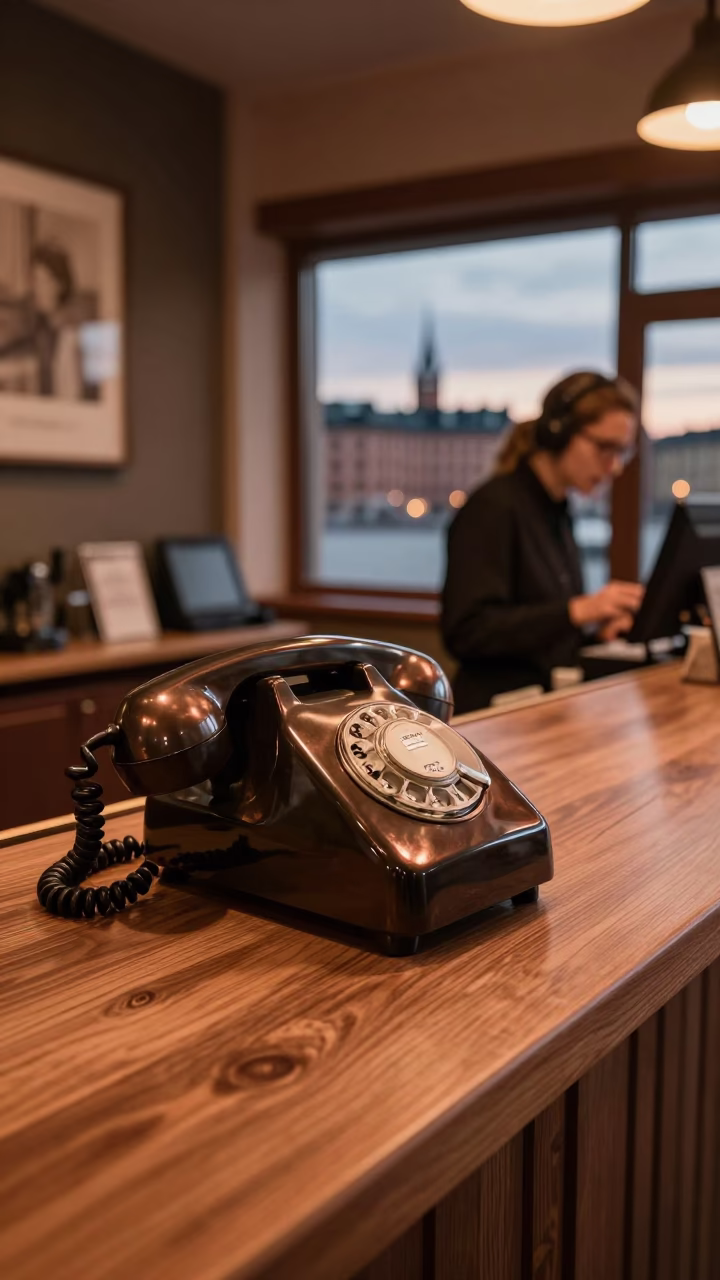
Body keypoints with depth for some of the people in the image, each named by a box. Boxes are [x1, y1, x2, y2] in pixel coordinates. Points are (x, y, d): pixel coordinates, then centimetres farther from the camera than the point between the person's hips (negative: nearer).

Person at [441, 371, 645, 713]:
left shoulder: (557, 513, 12)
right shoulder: (492, 507, -11)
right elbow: (466, 631, -19)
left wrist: (595, 627, 3)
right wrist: (577, 610, -23)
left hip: (550, 702, 8)